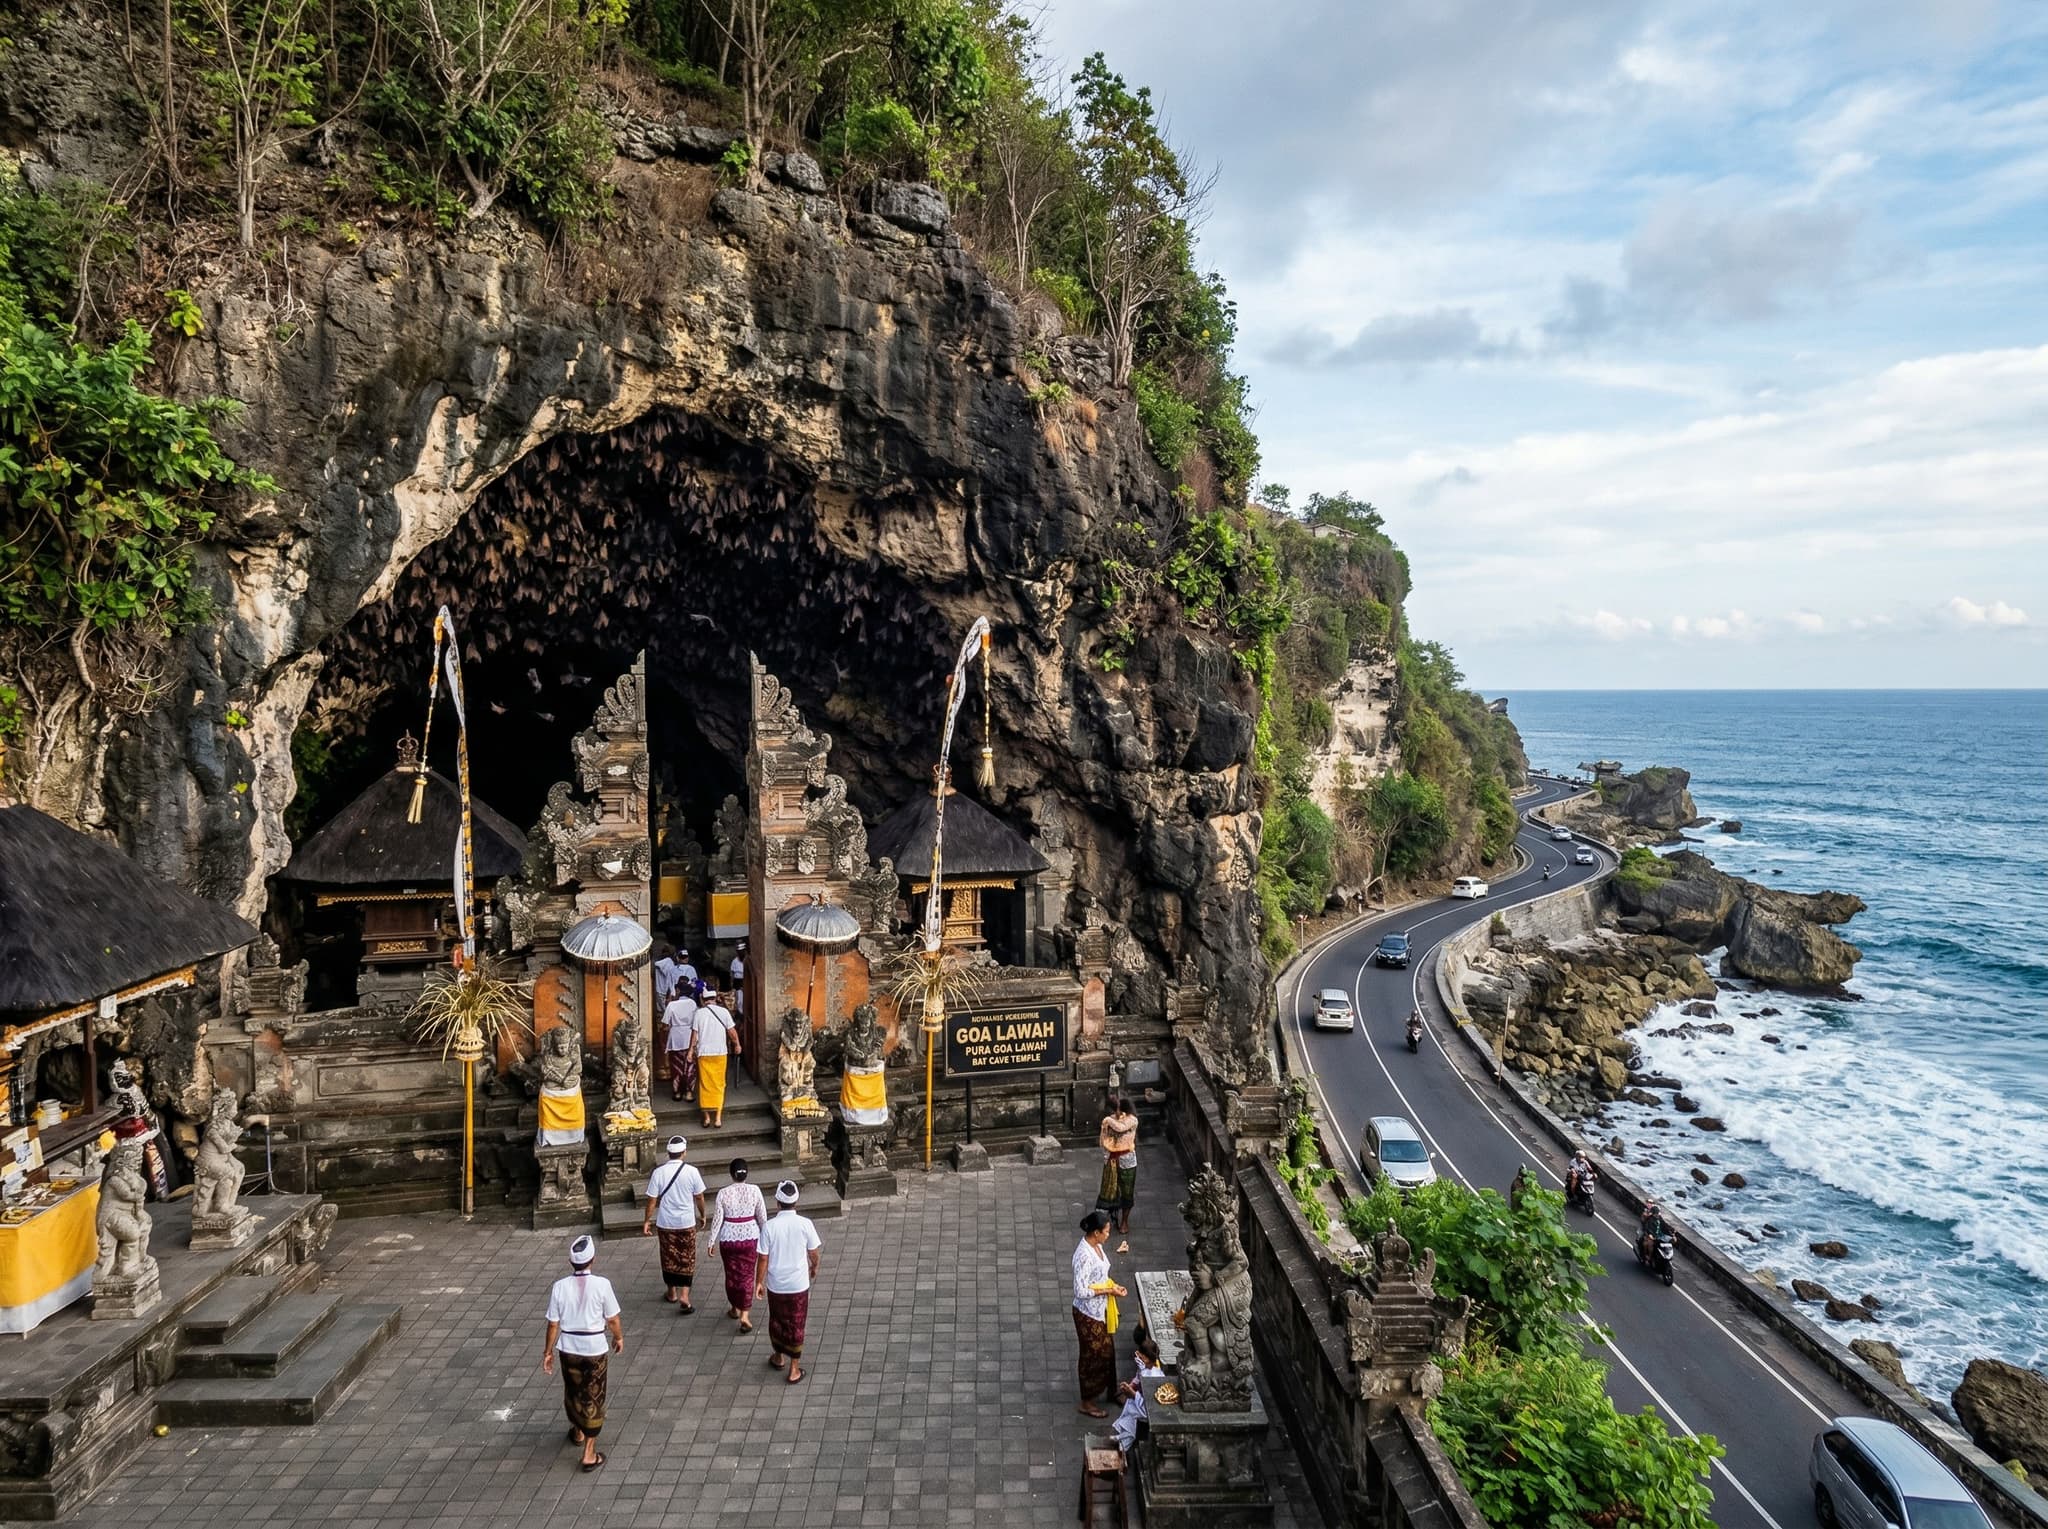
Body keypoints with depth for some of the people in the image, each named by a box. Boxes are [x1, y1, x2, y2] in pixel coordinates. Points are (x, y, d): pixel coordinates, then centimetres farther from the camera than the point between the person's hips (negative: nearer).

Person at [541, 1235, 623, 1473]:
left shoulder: (560, 1287, -11)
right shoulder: (601, 1284, -17)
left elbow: (553, 1324, -5)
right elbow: (612, 1319, -8)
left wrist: (548, 1351, 8)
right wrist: (618, 1337, 11)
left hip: (568, 1349, 3)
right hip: (595, 1350, -3)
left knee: (573, 1392, 25)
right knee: (593, 1399, 10)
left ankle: (578, 1433, 48)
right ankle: (589, 1454, 13)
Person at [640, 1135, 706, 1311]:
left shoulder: (658, 1173, -12)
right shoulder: (692, 1171, -13)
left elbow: (652, 1200, -7)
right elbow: (699, 1197, -3)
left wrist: (646, 1221, 6)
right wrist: (702, 1215, 14)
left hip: (665, 1224, 1)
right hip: (687, 1223, -1)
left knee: (669, 1258, 17)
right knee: (687, 1259, 9)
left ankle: (672, 1294, 30)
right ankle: (684, 1295, -2)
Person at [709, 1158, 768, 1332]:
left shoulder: (723, 1193, -12)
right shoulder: (754, 1190, -10)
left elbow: (717, 1219, -7)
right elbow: (762, 1216, -4)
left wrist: (712, 1241, 4)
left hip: (728, 1239, 0)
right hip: (750, 1237, 0)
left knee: (731, 1274, 18)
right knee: (747, 1275, 7)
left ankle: (735, 1308, 34)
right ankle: (745, 1314, -2)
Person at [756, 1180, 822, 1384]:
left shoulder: (769, 1226, -15)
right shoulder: (805, 1224, -14)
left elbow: (764, 1258, -9)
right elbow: (813, 1252, -2)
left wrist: (759, 1282, 4)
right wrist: (814, 1268, 18)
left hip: (775, 1285, 1)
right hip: (799, 1284, 0)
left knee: (776, 1321, 23)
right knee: (796, 1325, 12)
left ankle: (779, 1357, 40)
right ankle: (794, 1369, 18)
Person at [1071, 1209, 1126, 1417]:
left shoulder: (1095, 1246, -1)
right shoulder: (1084, 1255, -31)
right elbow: (1081, 1291, -29)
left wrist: (1113, 1285, -2)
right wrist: (1108, 1291, -22)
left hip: (1099, 1310, 9)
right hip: (1088, 1314, -9)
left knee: (1105, 1349, 22)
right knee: (1092, 1354, 7)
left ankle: (1097, 1390, 42)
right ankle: (1087, 1402, 25)